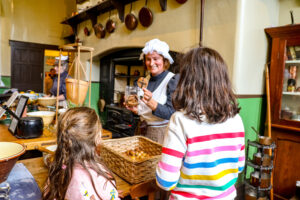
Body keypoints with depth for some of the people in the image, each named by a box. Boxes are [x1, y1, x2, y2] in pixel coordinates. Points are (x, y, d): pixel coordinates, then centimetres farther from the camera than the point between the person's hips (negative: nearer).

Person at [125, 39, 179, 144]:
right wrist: (135, 109, -6)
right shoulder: (146, 80, 6)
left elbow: (172, 113, -20)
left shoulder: (173, 80, -12)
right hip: (144, 131, 5)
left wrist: (152, 103, -34)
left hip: (162, 133, -5)